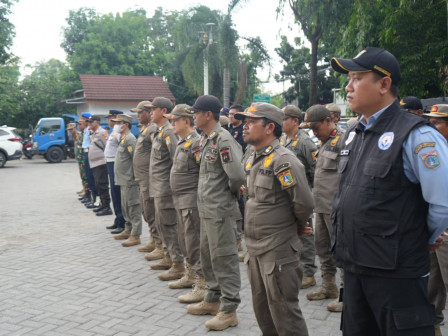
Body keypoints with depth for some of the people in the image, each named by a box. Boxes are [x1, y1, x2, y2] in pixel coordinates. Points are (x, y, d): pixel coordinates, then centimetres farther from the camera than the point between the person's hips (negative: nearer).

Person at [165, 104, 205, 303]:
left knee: (194, 243, -6)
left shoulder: (196, 143, -17)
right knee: (184, 241, 20)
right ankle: (191, 276, 34)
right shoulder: (182, 142, 14)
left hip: (191, 200, -10)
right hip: (181, 200, 10)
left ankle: (202, 286, 1)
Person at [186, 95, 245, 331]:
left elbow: (237, 174, -26)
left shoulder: (223, 139, -19)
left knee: (223, 258, -1)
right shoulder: (205, 139, 11)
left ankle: (229, 310, 10)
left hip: (220, 210, -10)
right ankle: (213, 300, 34)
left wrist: (230, 191, -8)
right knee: (207, 255, 19)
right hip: (205, 208, 10)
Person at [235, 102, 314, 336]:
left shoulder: (283, 160, -19)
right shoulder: (253, 159, 10)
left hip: (278, 252, -9)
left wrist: (298, 226, -3)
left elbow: (304, 203, -21)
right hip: (255, 249, 9)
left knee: (284, 314, 2)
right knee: (262, 311, 20)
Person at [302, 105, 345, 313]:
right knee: (323, 247, 17)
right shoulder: (324, 143, 16)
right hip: (321, 206, 10)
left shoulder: (344, 141, -13)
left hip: (336, 207, -9)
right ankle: (328, 286, 30)